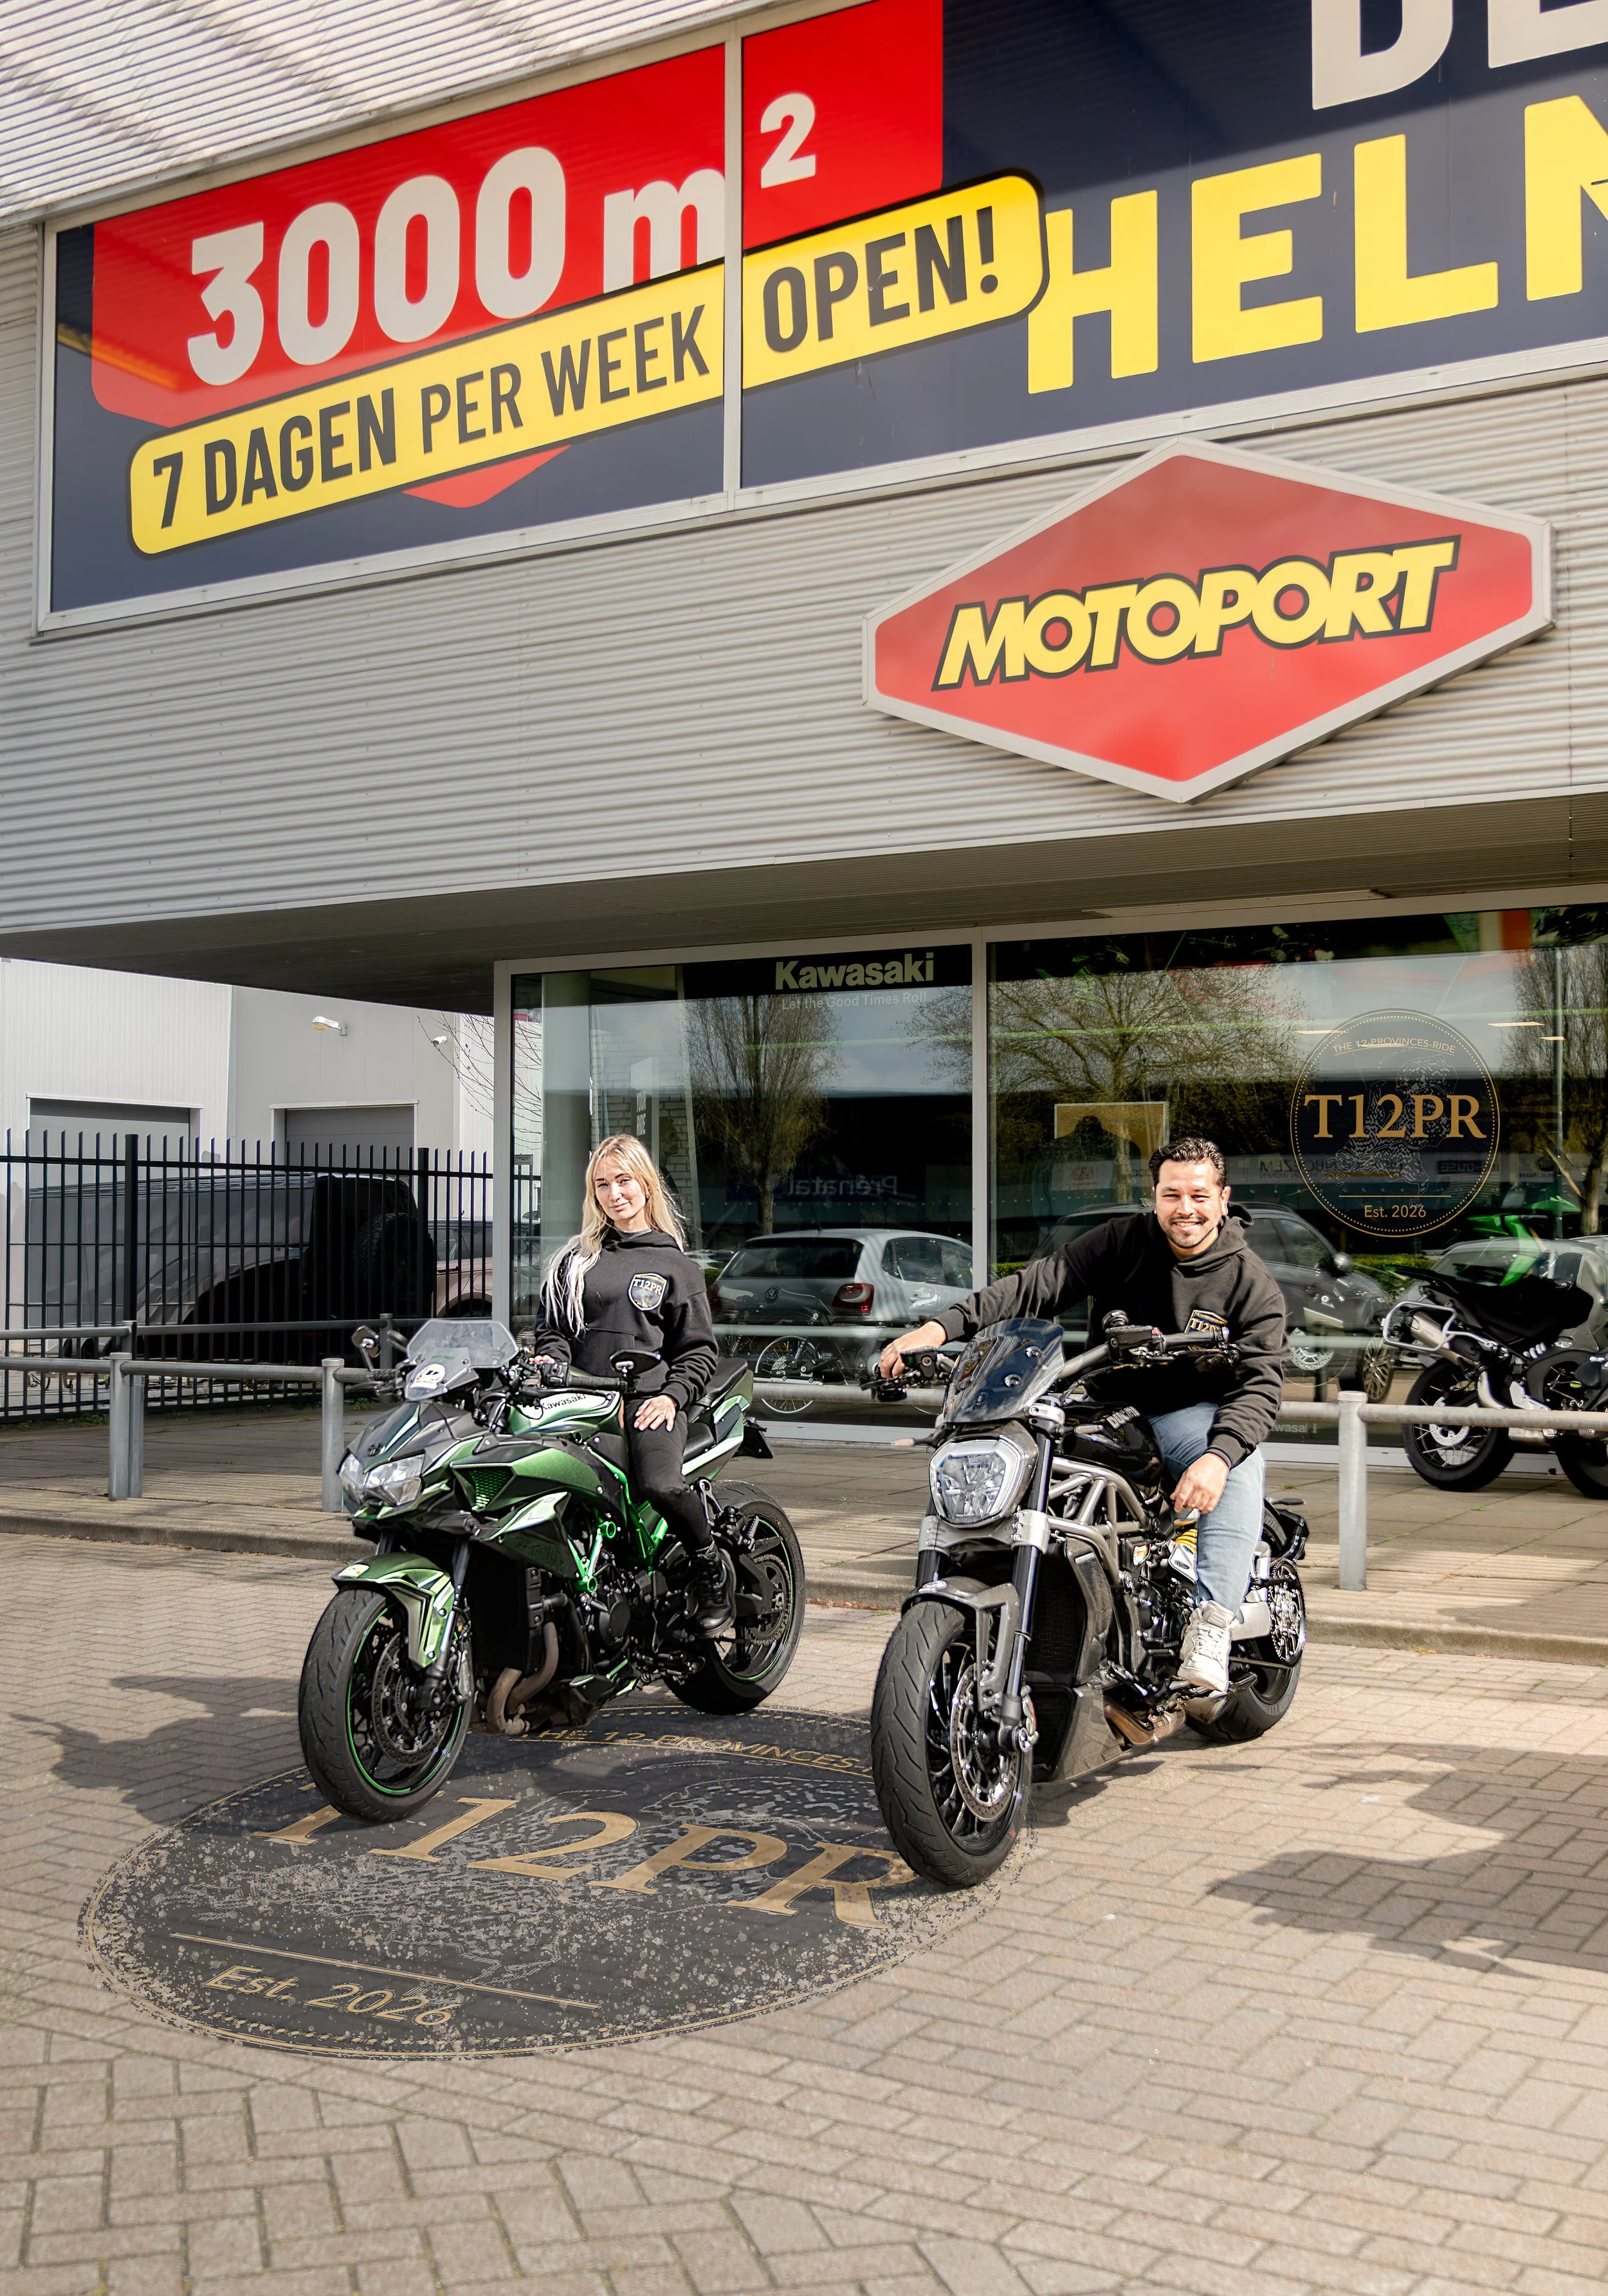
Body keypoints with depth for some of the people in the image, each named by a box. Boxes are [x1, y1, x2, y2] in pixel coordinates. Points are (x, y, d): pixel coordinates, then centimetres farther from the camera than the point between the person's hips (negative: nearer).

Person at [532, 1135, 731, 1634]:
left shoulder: (675, 1265, 15)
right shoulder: (577, 1259, 22)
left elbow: (699, 1349, 12)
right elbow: (554, 1325, 20)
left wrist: (672, 1396, -6)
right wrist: (551, 1360, -3)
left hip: (650, 1399, -2)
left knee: (660, 1486, -30)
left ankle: (711, 1564, -2)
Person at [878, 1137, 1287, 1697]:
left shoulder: (1253, 1285, -3)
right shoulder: (1122, 1242, 1)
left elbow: (1260, 1383, -13)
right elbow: (1039, 1283, -10)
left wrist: (1217, 1456, -34)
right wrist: (944, 1326, -25)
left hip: (1188, 1415, -2)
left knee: (1240, 1465, -35)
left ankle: (1209, 1624, -38)